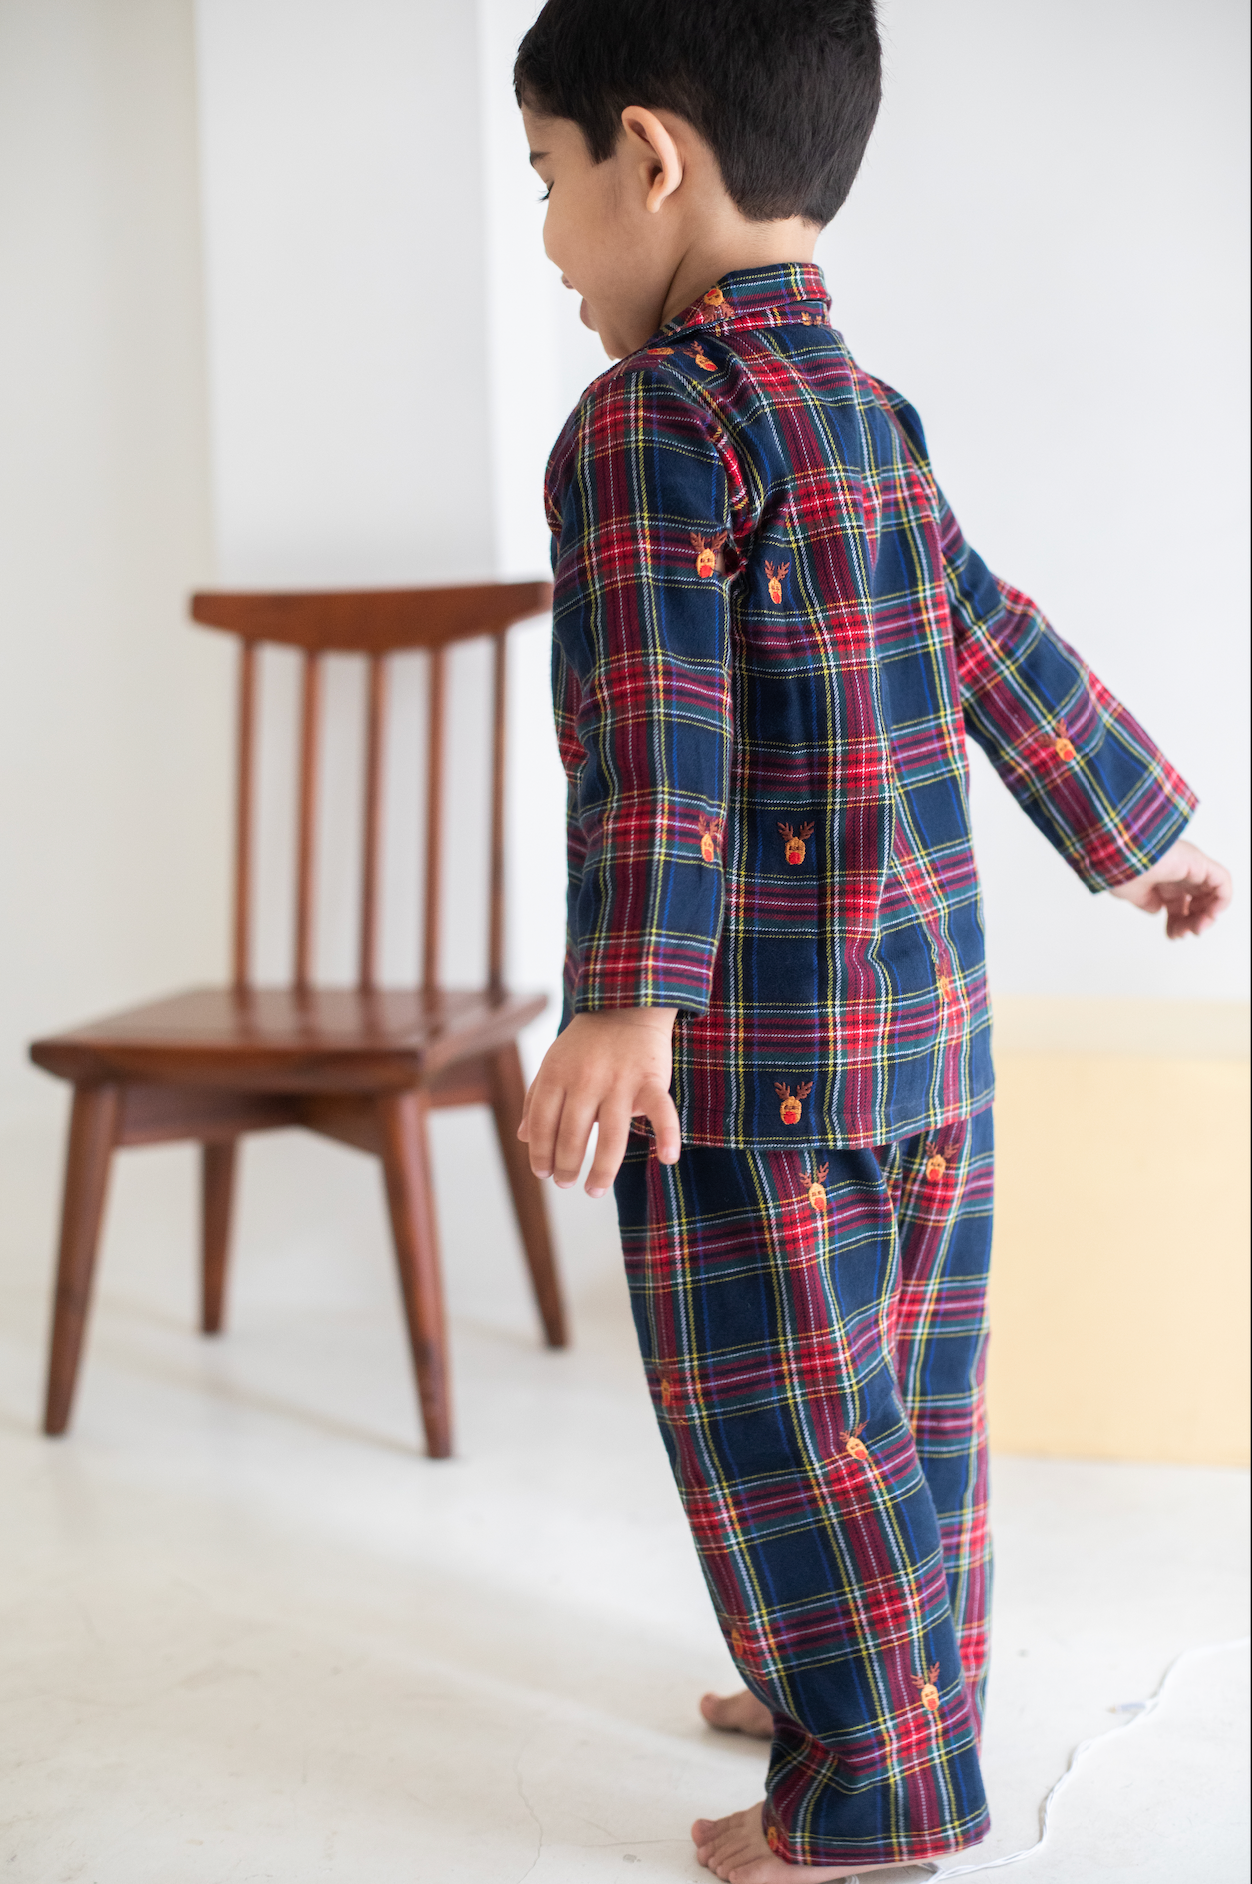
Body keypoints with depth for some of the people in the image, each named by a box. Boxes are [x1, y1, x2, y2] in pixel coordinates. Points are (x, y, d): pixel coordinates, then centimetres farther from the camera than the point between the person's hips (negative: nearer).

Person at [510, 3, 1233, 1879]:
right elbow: (1008, 657, 21)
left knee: (782, 1415, 3)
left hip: (760, 1042, -9)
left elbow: (656, 734, -26)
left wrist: (626, 1003, -33)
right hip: (934, 1018, 9)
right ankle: (884, 1687, 34)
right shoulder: (872, 417, 12)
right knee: (911, 1386, 18)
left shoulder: (652, 419, -14)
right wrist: (1143, 829, 33)